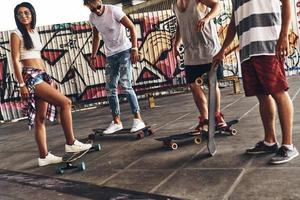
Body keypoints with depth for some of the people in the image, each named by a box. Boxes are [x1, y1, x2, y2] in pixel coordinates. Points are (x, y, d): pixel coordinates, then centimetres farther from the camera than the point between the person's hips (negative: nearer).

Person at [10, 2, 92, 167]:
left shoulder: (35, 32, 18)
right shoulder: (16, 34, -3)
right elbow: (15, 60, -9)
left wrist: (47, 77, 19)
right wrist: (22, 85, -15)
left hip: (41, 75, 7)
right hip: (30, 76, -7)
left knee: (40, 118, 6)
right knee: (65, 102, -16)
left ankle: (44, 156, 11)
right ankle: (71, 143, -8)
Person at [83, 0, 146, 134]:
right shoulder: (92, 17, 5)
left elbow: (131, 27, -11)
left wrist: (134, 49, -17)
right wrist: (93, 55, 14)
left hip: (124, 50, -6)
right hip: (110, 55, 6)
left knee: (125, 85, -16)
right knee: (110, 89, 3)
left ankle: (138, 119, -9)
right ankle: (116, 122, 12)